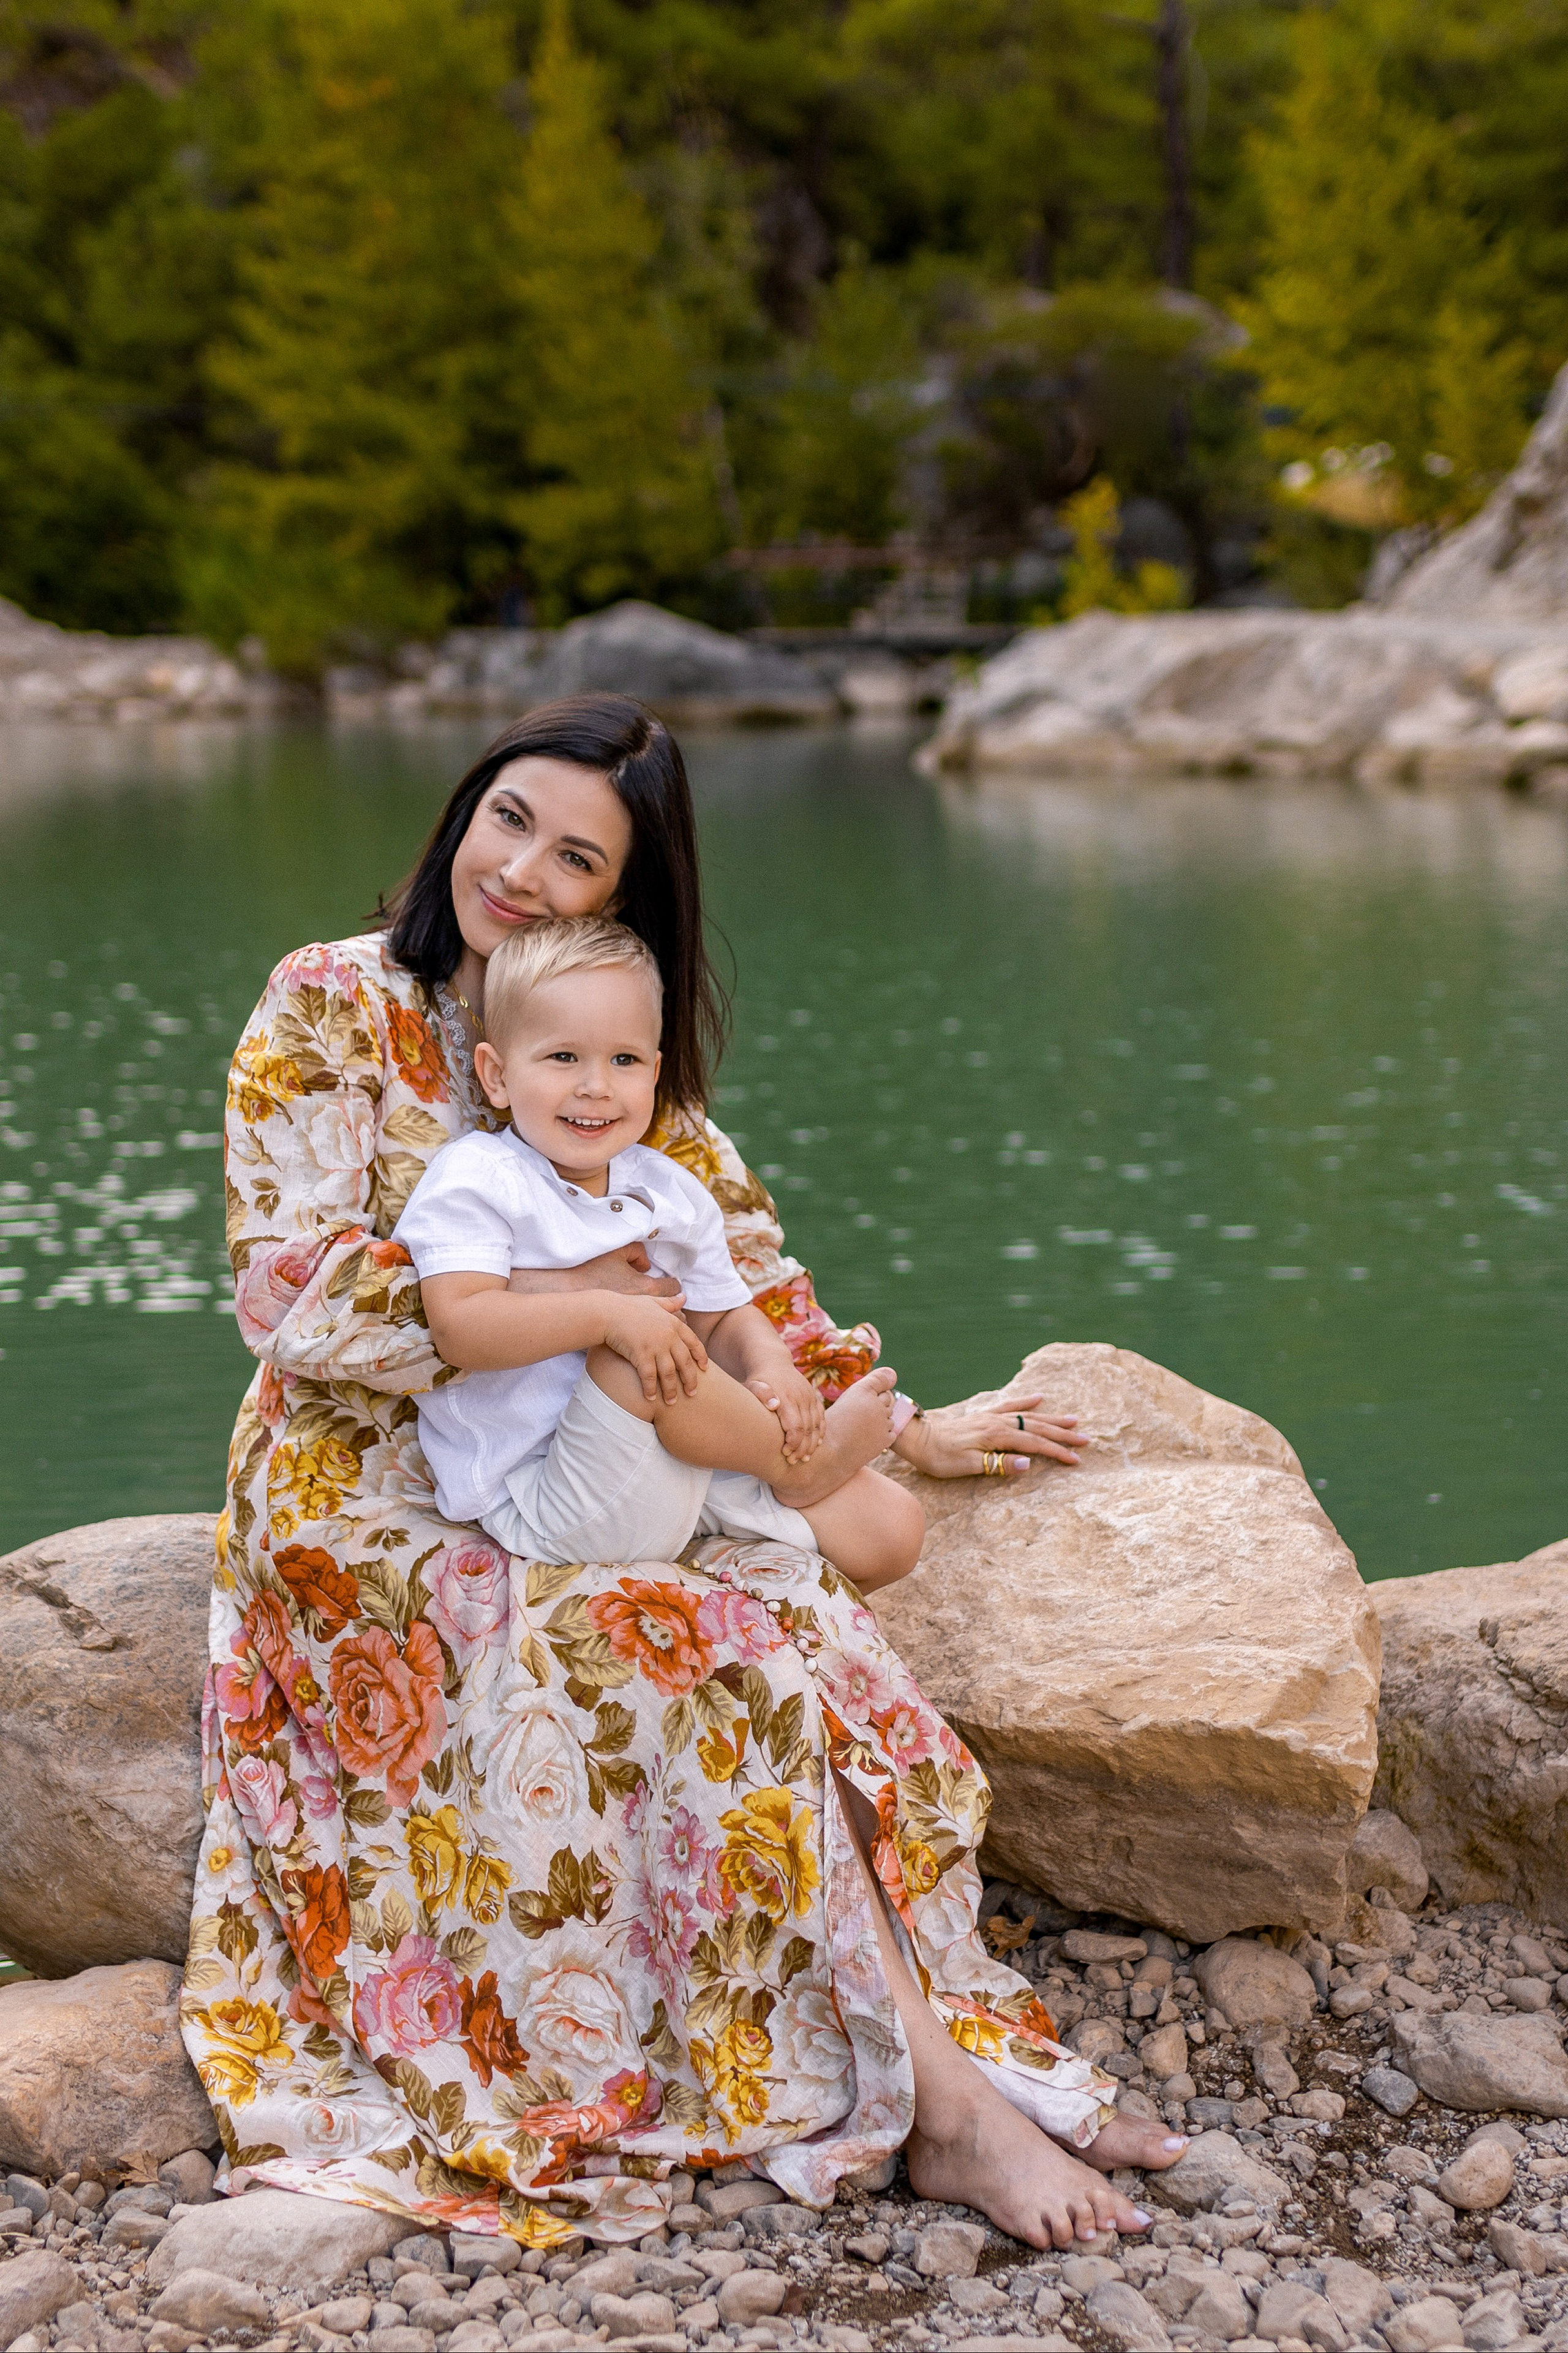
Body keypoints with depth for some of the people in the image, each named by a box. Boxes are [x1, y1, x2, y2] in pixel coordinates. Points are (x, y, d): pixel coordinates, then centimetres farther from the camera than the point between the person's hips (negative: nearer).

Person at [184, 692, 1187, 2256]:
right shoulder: (328, 1011, -7)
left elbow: (741, 1265, 18)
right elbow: (293, 1296, -16)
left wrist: (893, 1431, 15)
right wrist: (548, 1301, -24)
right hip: (369, 1499, -5)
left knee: (804, 1641, -23)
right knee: (704, 1673, -27)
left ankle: (950, 2086, -26)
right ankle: (943, 2097, -24)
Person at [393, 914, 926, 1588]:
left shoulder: (668, 1191, 11)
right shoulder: (475, 1181, -10)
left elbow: (724, 1318, 16)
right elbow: (459, 1328, -23)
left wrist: (771, 1366, -9)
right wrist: (604, 1313, -33)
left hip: (693, 1482, 6)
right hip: (543, 1502, -6)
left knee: (891, 1531, -5)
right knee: (632, 1358, -36)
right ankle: (800, 1463, -9)